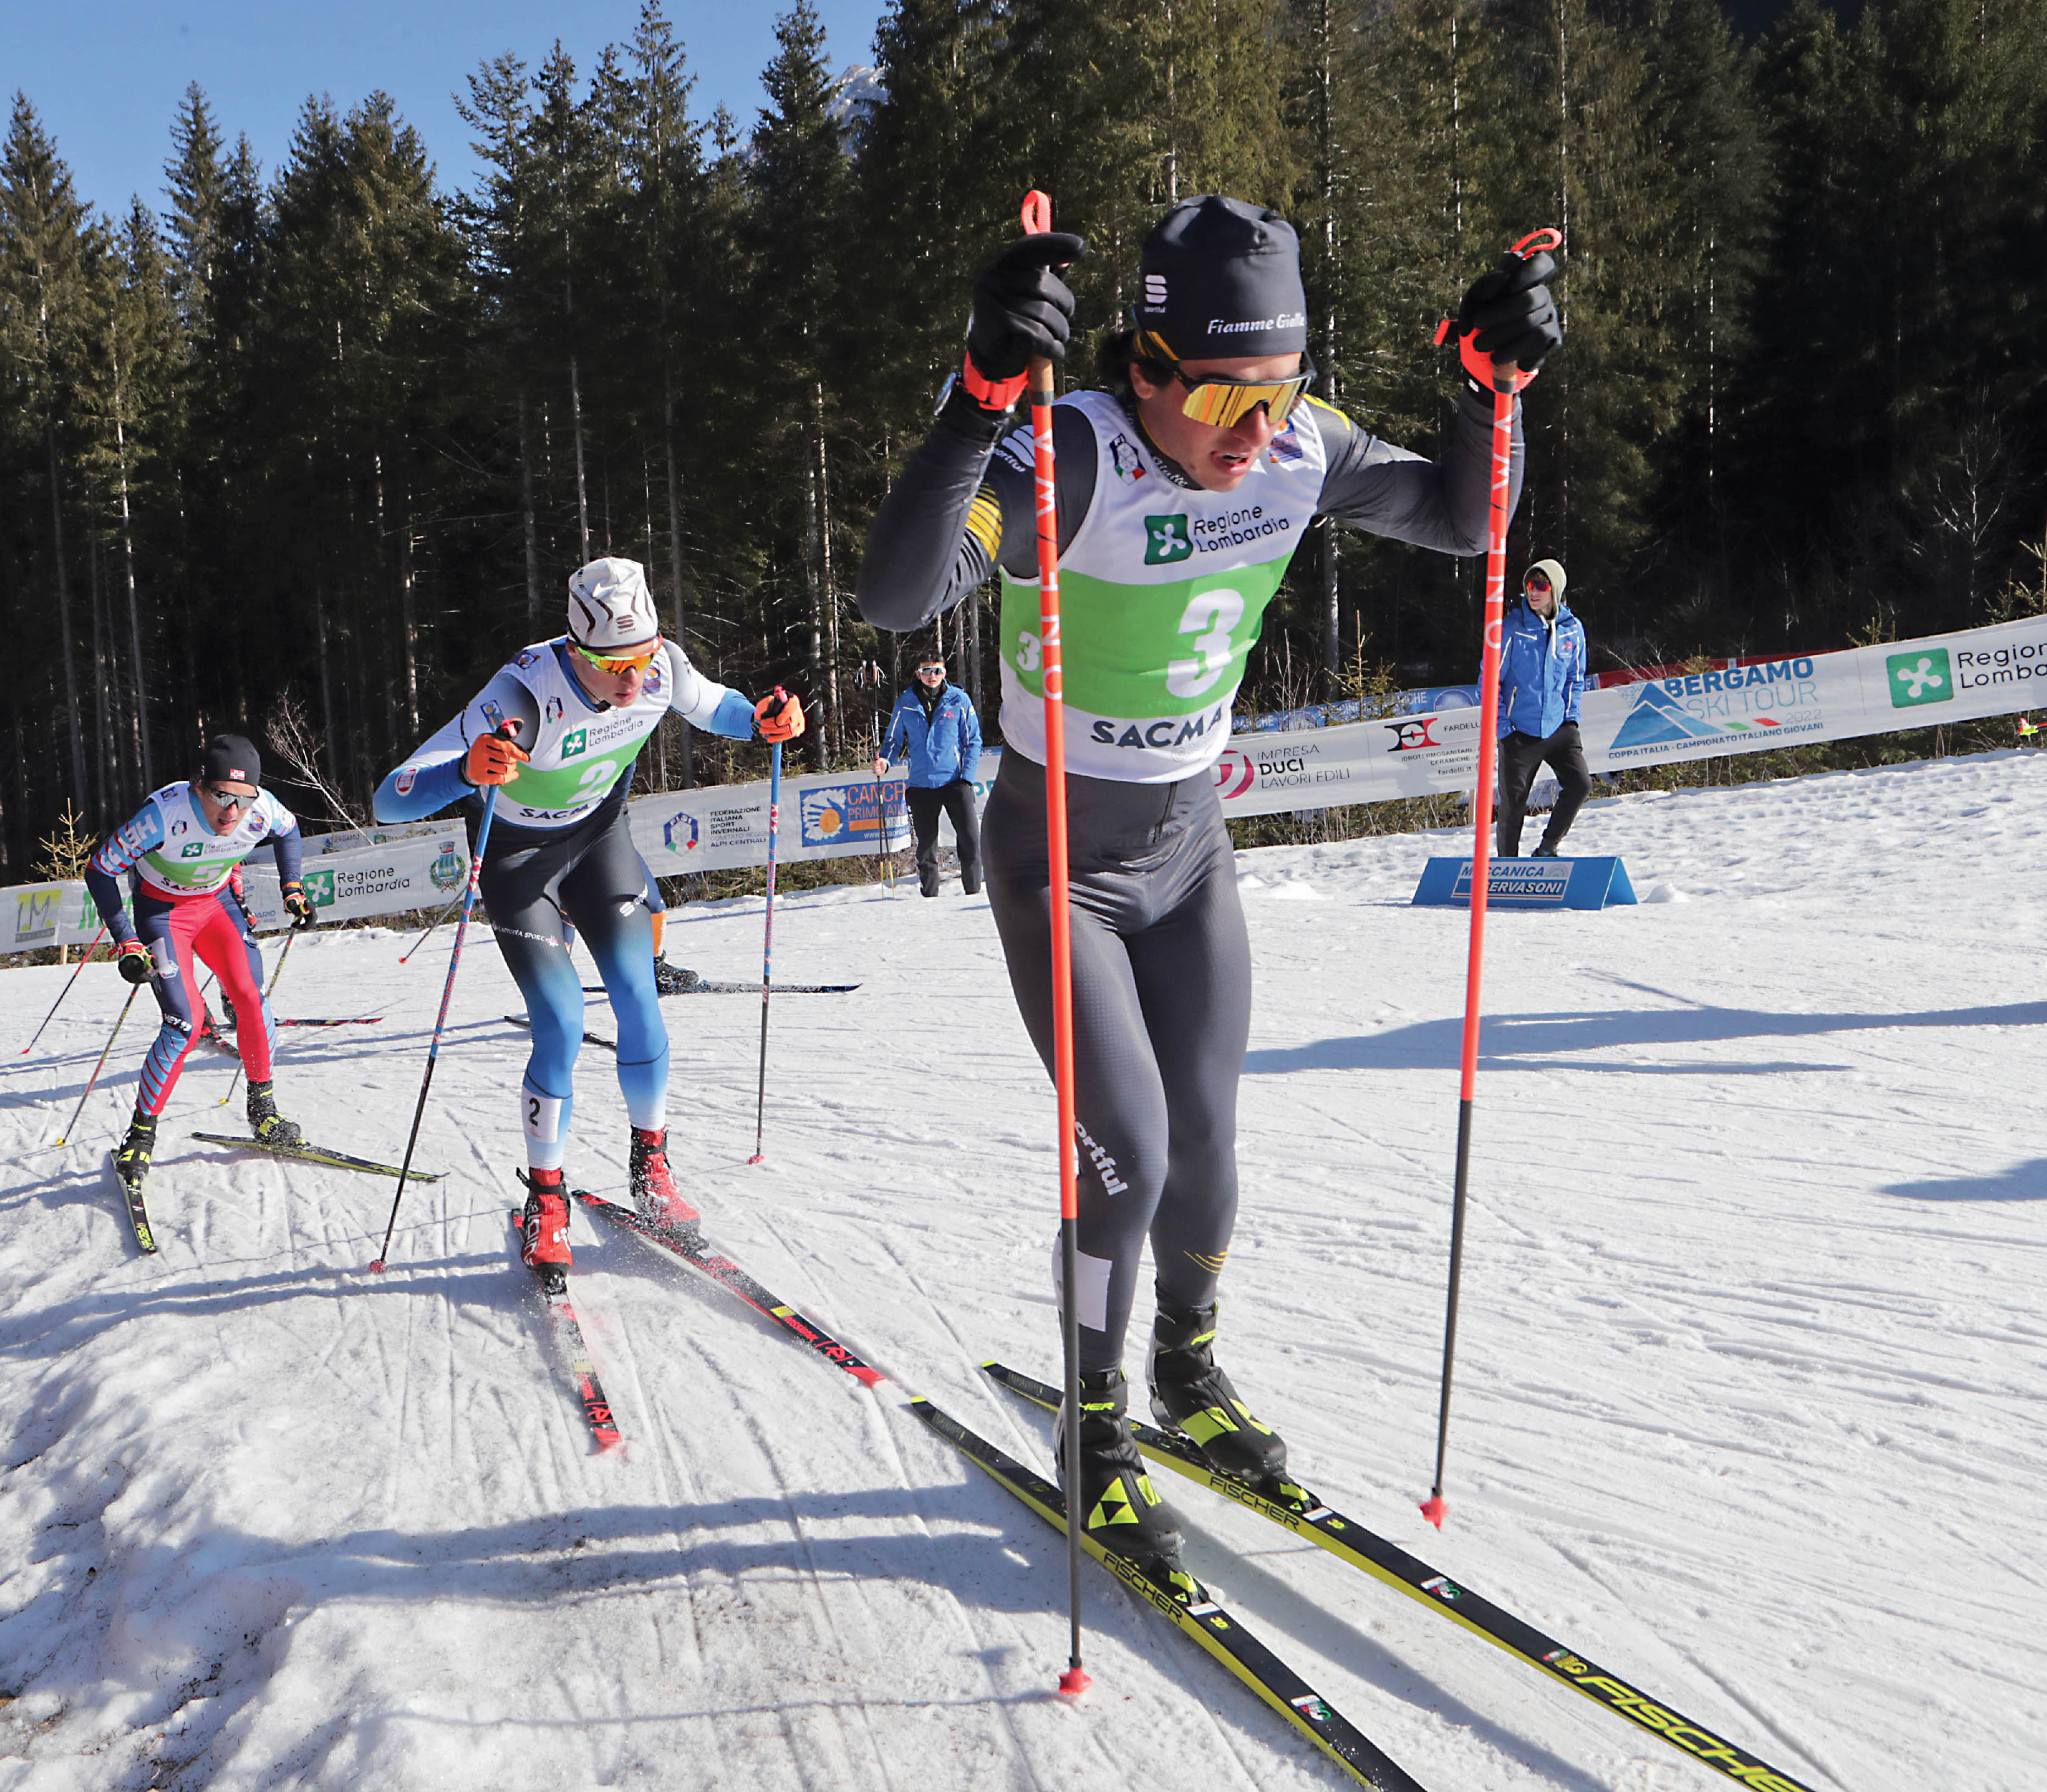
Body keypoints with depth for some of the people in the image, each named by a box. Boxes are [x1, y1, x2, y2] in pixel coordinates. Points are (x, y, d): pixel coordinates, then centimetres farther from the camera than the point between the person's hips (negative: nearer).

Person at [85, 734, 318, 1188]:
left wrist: (292, 888, -4)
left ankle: (263, 1113, 7)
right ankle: (141, 1134, 1)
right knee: (186, 1020, -16)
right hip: (161, 909, -4)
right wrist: (126, 943, -25)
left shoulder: (262, 810, -24)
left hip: (219, 901, 4)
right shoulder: (163, 815, -35)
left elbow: (289, 831, 4)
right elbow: (100, 869, -22)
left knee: (251, 997, -11)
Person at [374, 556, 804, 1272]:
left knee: (638, 1002, -5)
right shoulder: (525, 695, -38)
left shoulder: (663, 666, -25)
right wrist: (468, 771, -61)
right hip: (516, 849, -4)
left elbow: (711, 707, 2)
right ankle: (545, 1201, 7)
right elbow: (390, 800, -40)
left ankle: (650, 1166, 15)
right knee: (562, 1028, -13)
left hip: (600, 831, 4)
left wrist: (760, 719, -21)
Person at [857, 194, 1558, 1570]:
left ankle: (1188, 1369, 36)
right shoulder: (1077, 457, -28)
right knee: (1129, 1152, -10)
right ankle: (1094, 1431, 14)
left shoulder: (1297, 449, -11)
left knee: (1207, 1145, 7)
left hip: (1191, 849, 5)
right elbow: (895, 596, -42)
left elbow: (1464, 520, 2)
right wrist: (985, 394, -54)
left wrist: (1495, 381, -16)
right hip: (1061, 864, -5)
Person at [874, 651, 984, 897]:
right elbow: (895, 739, 14)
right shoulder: (905, 704, 5)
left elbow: (973, 741, 4)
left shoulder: (959, 700, 2)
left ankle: (973, 891, 4)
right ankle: (929, 895, 16)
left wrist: (968, 777, -6)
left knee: (970, 839, -9)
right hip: (921, 785, 1)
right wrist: (884, 761, -7)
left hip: (955, 782, -1)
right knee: (926, 845, 6)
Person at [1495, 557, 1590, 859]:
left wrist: (1572, 715, 4)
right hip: (1520, 730, -3)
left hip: (1559, 729, 3)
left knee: (1580, 783, -13)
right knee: (1513, 802, 2)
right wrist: (1501, 723, -8)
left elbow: (1576, 678, 16)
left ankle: (1547, 849, 6)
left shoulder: (1573, 630, 3)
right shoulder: (1512, 628, -7)